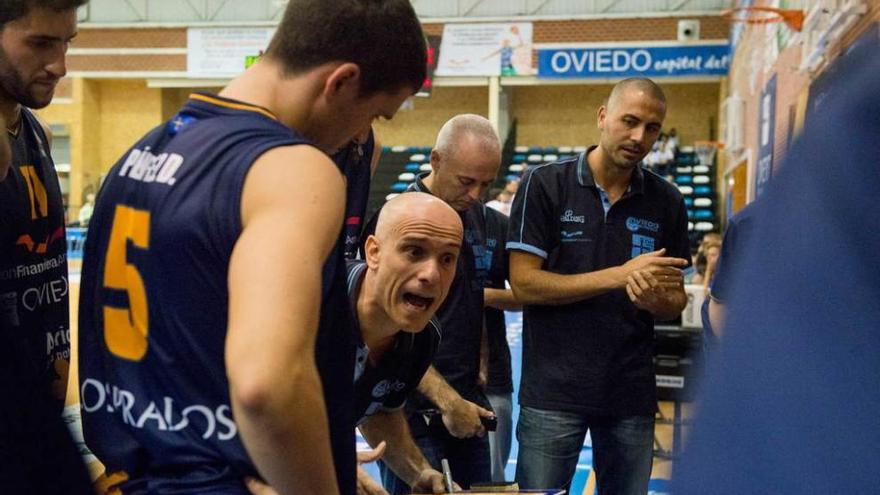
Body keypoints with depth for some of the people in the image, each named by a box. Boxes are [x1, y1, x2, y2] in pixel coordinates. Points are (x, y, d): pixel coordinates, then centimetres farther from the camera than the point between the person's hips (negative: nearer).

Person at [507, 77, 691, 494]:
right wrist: (620, 275, -18)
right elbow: (523, 283, -12)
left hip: (632, 393, 4)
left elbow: (676, 302, 10)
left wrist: (653, 299, -15)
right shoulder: (545, 185, -5)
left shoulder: (667, 202, 5)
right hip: (554, 392, -3)